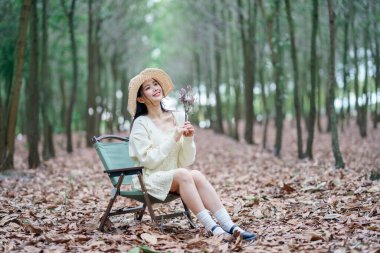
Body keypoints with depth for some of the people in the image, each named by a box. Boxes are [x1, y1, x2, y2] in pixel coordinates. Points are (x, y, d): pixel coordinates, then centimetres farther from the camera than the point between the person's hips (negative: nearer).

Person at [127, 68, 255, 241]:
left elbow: (186, 162, 5)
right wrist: (174, 138, -18)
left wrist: (189, 139, -13)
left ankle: (229, 226, -34)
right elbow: (148, 161, -14)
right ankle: (213, 228, -35)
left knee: (196, 175, -28)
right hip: (150, 180, -4)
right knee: (183, 174, -32)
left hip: (176, 178, 4)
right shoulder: (141, 123, -6)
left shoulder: (177, 117, 6)